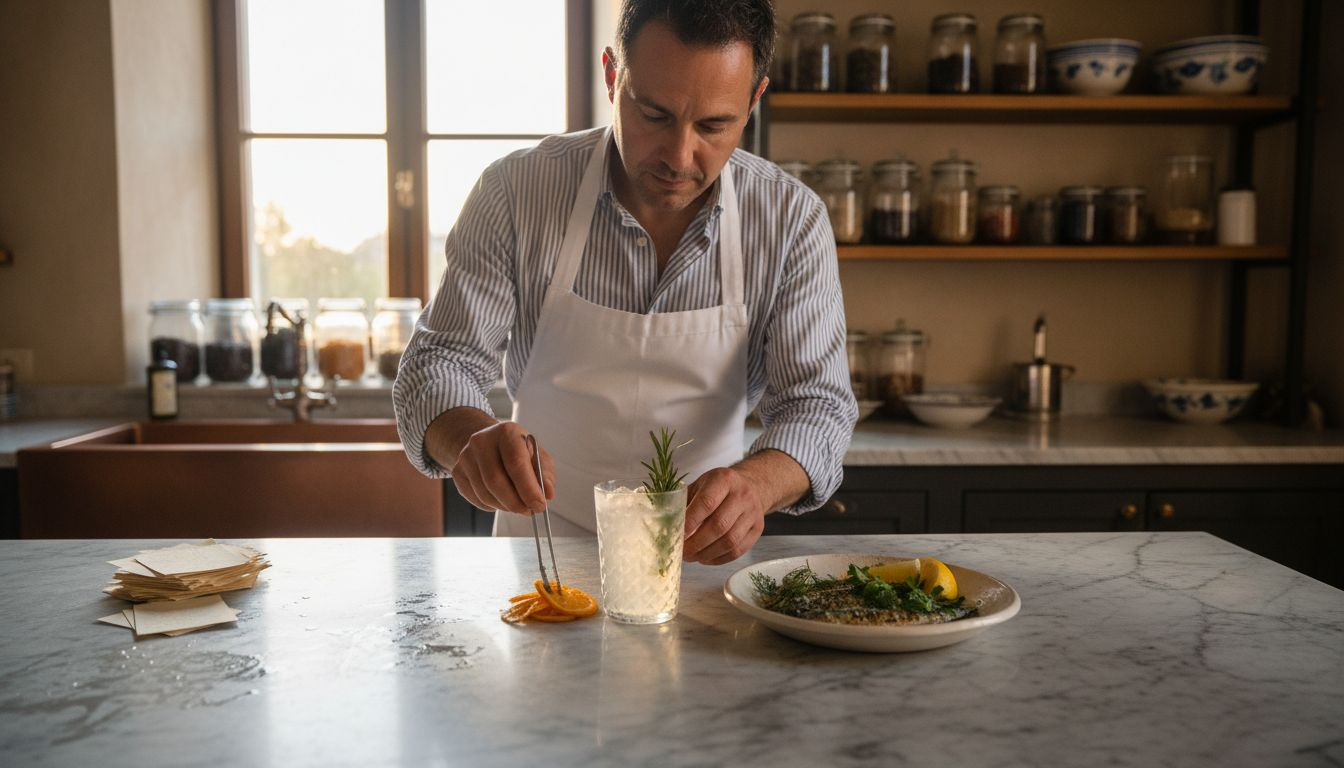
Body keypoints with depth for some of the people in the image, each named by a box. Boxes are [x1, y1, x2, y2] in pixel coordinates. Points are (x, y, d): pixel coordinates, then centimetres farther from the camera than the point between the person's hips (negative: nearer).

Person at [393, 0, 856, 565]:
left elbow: (816, 402, -12)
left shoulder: (793, 218, -11)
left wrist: (755, 480, -36)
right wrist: (471, 436, -35)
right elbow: (437, 366, -10)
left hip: (701, 554, 1)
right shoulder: (516, 190, -13)